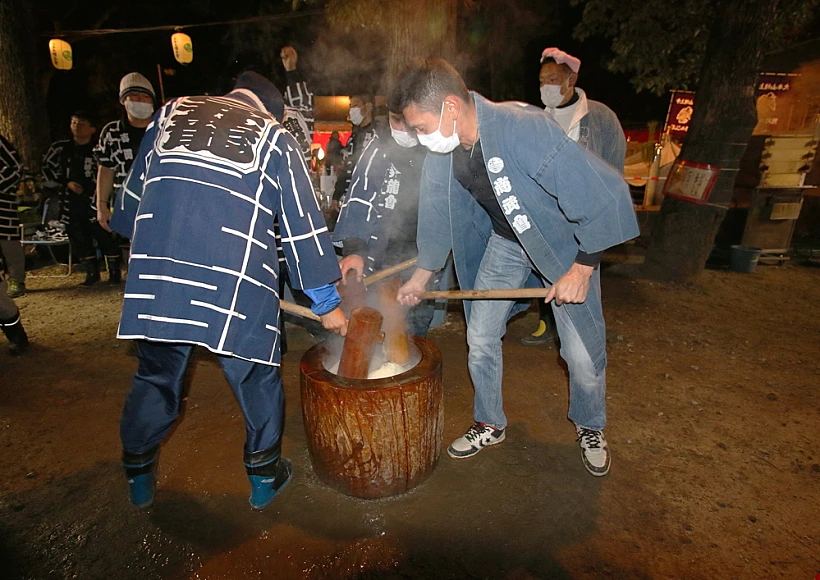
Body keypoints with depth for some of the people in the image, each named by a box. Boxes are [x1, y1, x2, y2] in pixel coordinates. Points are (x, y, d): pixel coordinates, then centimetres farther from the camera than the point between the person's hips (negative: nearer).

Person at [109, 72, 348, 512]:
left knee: (155, 375, 20)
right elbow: (303, 224, 10)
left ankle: (139, 478, 37)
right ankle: (264, 474, 28)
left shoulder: (171, 113, 22)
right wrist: (326, 303, 13)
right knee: (256, 375, 13)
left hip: (154, 275, 4)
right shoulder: (275, 138, 13)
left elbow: (134, 192, 27)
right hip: (235, 281, -3)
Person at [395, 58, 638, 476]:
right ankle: (489, 425, 29)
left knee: (583, 352, 1)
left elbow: (604, 194, -28)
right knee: (480, 340, 4)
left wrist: (581, 269, -23)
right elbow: (437, 213, 3)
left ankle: (590, 429, 33)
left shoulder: (527, 130, -34)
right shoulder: (441, 151, -13)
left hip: (566, 242, -5)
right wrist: (422, 274, 9)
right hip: (505, 242, 5)